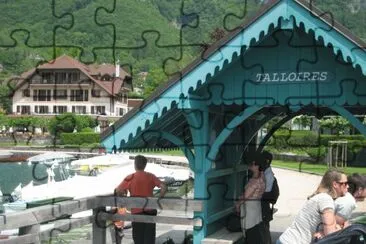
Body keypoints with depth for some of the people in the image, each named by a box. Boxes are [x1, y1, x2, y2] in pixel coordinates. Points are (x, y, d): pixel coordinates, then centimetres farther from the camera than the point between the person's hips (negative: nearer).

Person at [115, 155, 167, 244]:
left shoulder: (130, 178, -6)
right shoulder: (151, 176, 1)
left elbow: (118, 191, -8)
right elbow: (163, 187, -6)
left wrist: (123, 194, 11)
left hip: (137, 211, -2)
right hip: (150, 210, 2)